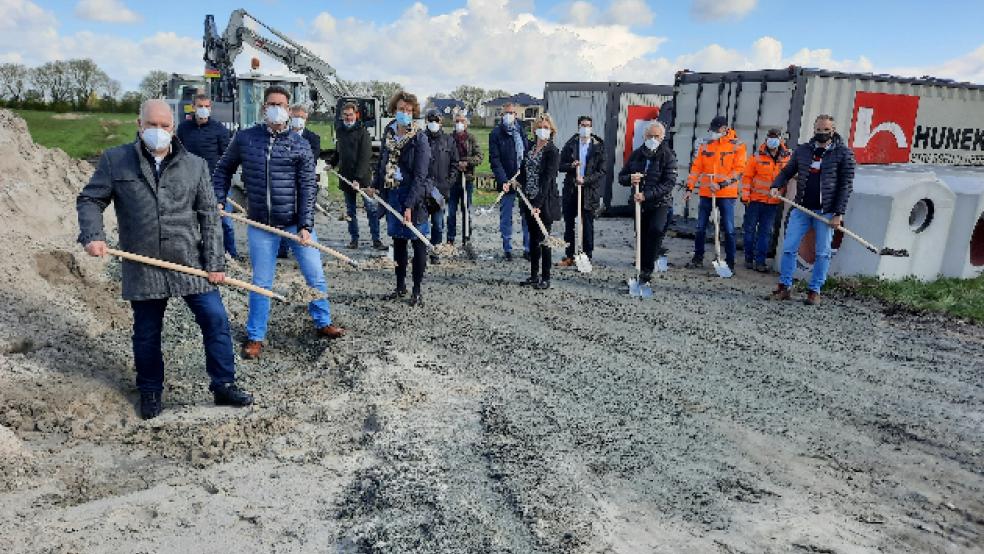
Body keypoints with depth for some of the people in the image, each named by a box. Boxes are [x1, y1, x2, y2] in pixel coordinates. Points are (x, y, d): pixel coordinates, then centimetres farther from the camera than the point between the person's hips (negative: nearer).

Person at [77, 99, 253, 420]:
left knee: (215, 321, -2)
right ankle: (150, 392, 32)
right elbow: (89, 200, 6)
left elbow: (209, 216, 2)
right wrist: (92, 235, -14)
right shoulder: (115, 161, 3)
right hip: (142, 268, 0)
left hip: (190, 263, 0)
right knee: (146, 333, 13)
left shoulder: (195, 165, 4)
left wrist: (215, 262, -3)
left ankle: (224, 386, 14)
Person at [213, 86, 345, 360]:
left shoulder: (300, 145, -3)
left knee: (315, 276, 7)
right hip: (261, 225, 0)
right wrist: (217, 200, 3)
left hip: (296, 222, 0)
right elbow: (224, 169, 14)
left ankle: (323, 323, 29)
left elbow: (308, 188, -7)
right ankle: (255, 337, 22)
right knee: (261, 283, 8)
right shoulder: (244, 138, 1)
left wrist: (306, 226, -14)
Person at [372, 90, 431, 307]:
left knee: (418, 242, 2)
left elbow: (420, 176, -16)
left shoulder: (419, 139, -11)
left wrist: (409, 206, -22)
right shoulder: (388, 133, 7)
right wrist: (376, 186, 13)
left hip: (413, 196, -6)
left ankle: (417, 291, 11)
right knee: (398, 240, 14)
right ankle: (400, 286, 27)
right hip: (392, 194, 6)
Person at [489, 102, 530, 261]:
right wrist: (503, 180, -16)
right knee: (506, 217, 5)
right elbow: (494, 160, -6)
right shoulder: (496, 134, 0)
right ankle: (507, 249, 15)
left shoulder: (522, 131, 9)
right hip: (507, 182, -2)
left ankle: (528, 248, 10)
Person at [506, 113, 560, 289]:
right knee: (533, 238, 13)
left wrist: (538, 204, -23)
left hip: (544, 202, -7)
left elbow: (547, 179, -17)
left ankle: (545, 278, 10)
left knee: (543, 239, 0)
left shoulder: (552, 151, -10)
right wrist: (511, 183, 0)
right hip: (529, 200, 7)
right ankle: (534, 275, 23)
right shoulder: (531, 148, 11)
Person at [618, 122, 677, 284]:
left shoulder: (668, 156, -6)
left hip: (660, 203, -5)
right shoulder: (636, 154, 7)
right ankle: (644, 270, 24)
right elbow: (621, 177, 11)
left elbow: (669, 183, -16)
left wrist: (646, 195, -26)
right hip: (639, 203, 5)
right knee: (642, 237, 9)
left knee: (656, 229, -28)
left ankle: (647, 269, -20)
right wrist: (630, 179, -14)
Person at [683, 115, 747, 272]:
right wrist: (689, 188, 1)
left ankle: (730, 262, 8)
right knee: (700, 227, 8)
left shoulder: (737, 145, -3)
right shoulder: (706, 145, 8)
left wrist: (721, 184, -18)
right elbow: (696, 168, 9)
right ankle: (698, 258, 21)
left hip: (726, 194, -4)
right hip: (706, 193, 4)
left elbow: (738, 170, -9)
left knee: (728, 229, 0)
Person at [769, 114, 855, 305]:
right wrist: (776, 186, -7)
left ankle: (814, 291, 11)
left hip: (826, 211, -3)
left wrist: (839, 213, -11)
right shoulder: (802, 150, 9)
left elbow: (846, 185, -4)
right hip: (801, 209, 3)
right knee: (789, 248, 0)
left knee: (822, 253, 2)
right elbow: (787, 171, 15)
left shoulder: (843, 153, -2)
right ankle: (784, 287, 9)